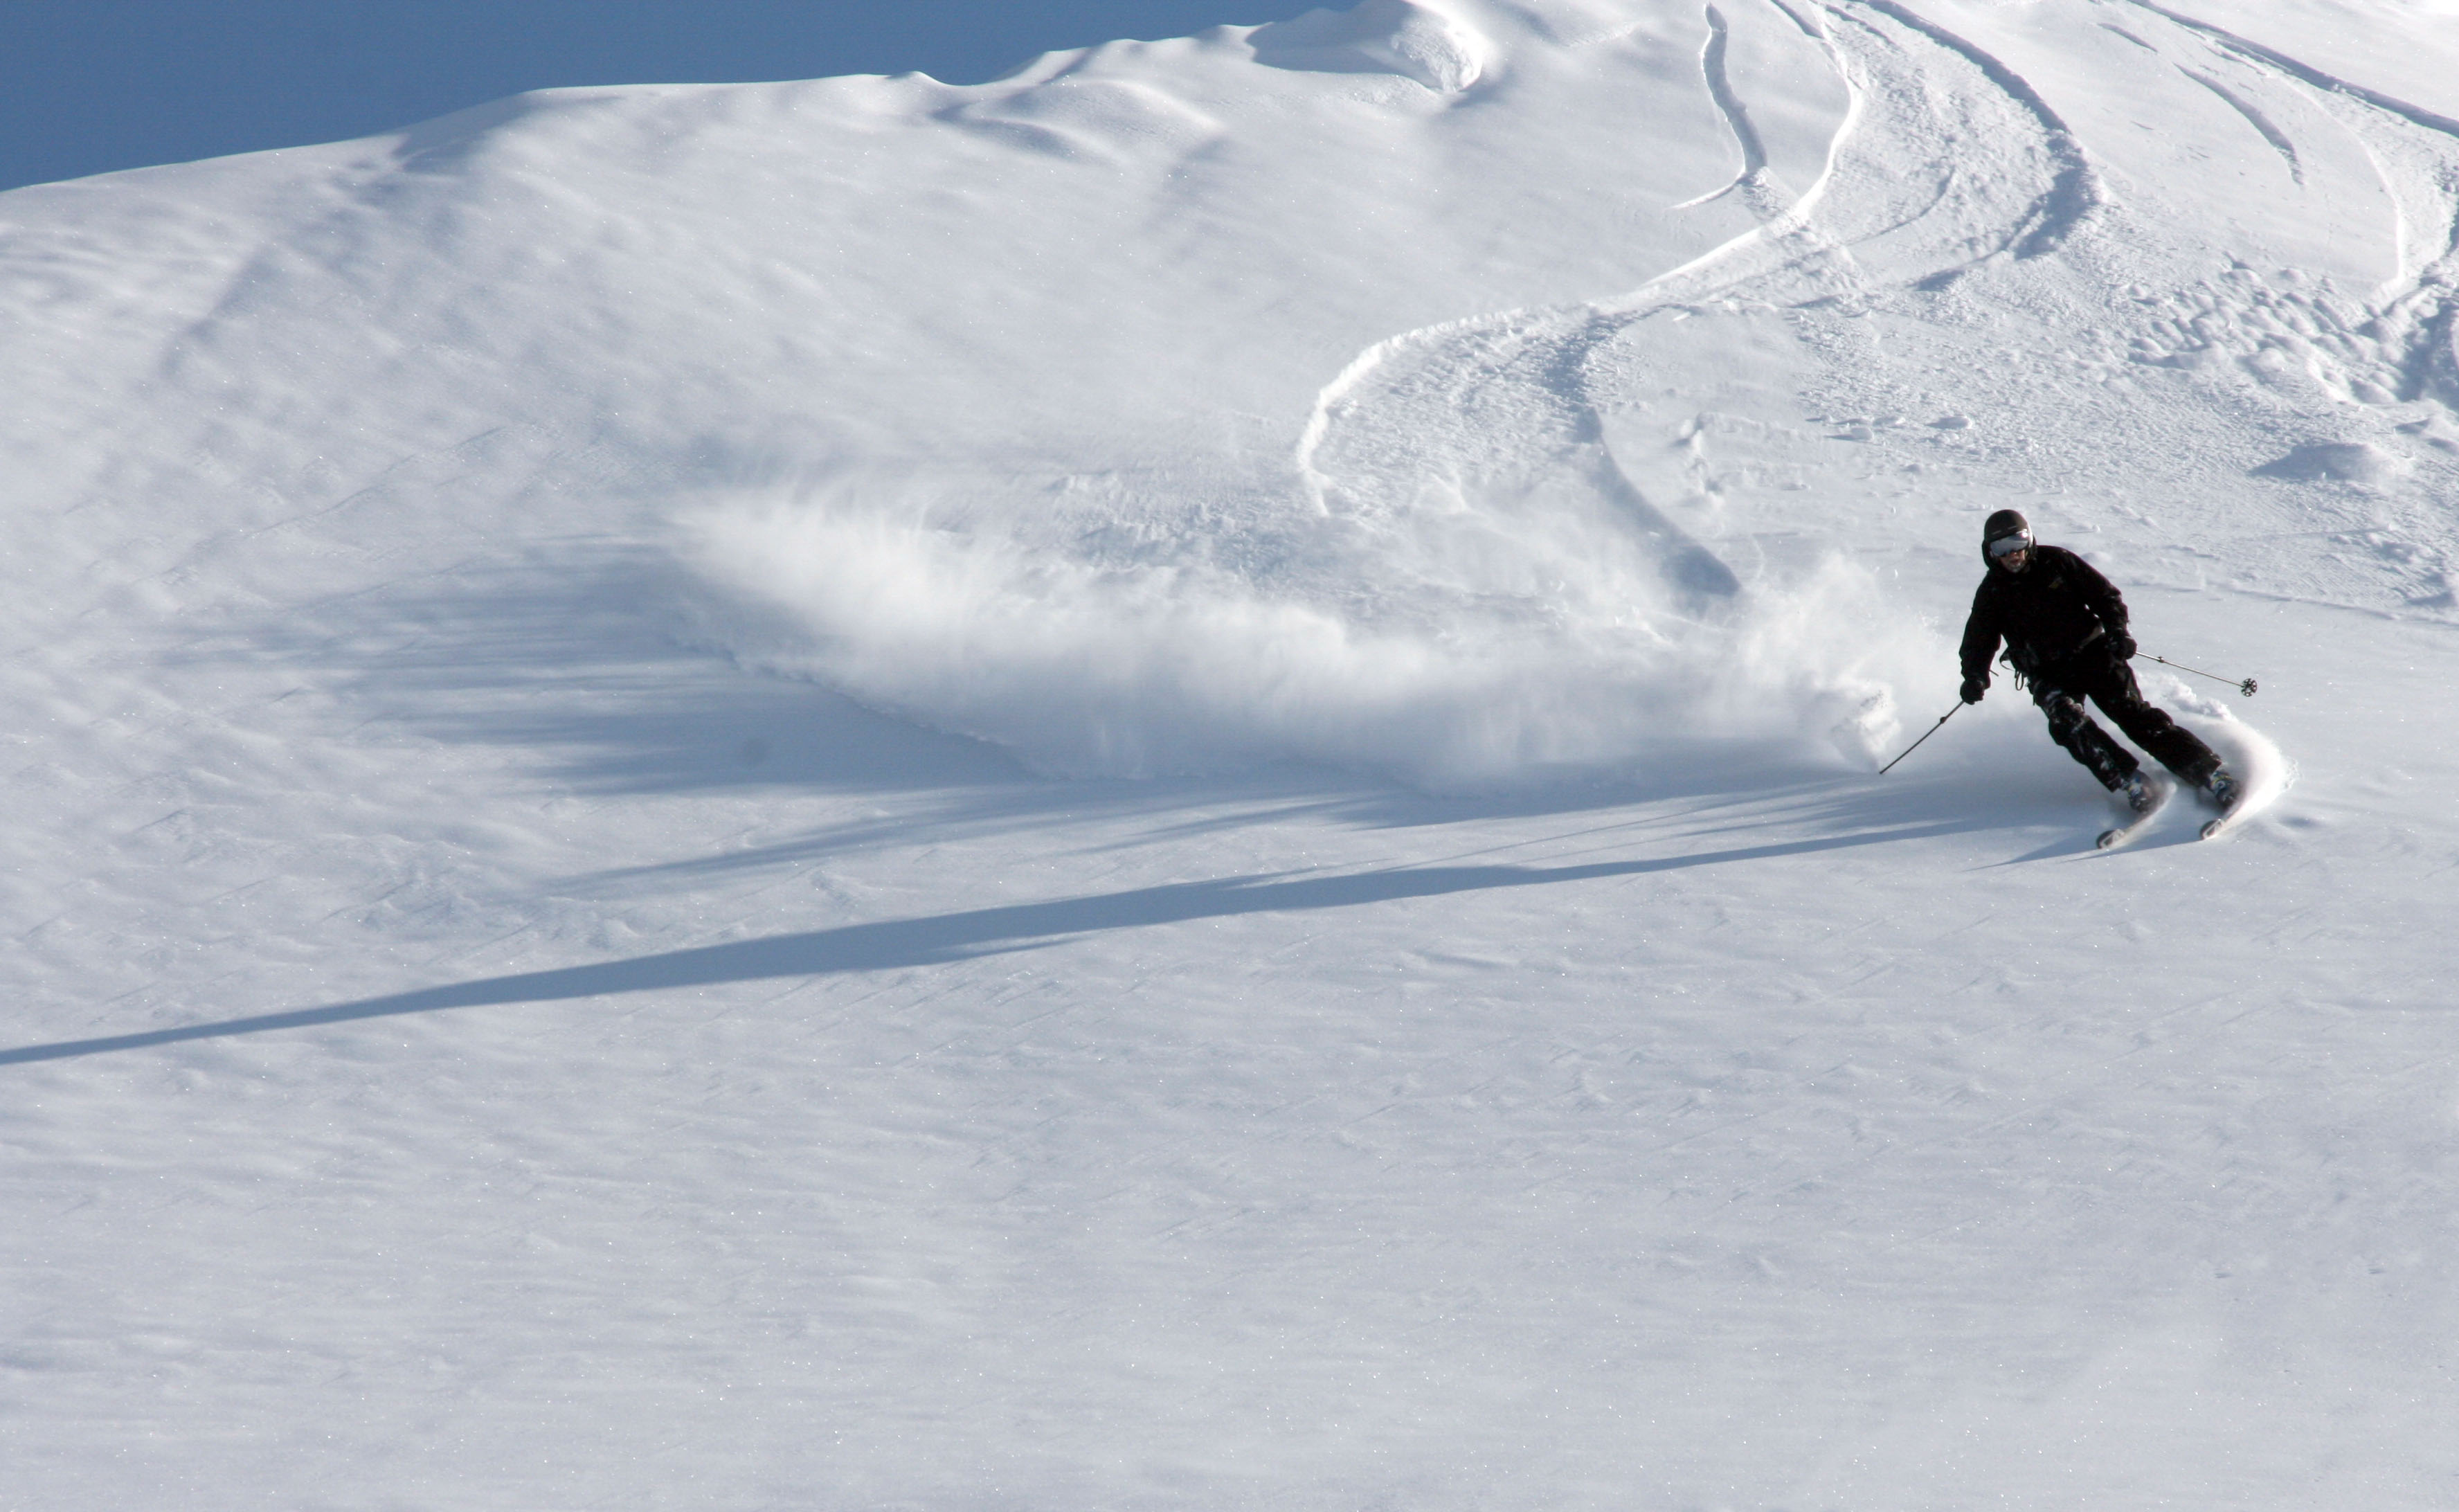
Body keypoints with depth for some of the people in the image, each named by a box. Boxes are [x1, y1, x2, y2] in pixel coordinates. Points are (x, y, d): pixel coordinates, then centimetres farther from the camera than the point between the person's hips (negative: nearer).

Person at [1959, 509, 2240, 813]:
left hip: (2092, 653, -1)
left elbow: (2105, 595, 3)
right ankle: (2129, 783, -29)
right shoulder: (1992, 593, 1)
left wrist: (2118, 631, -14)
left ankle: (2210, 773, -17)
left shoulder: (2056, 562, -1)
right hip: (2048, 674, 1)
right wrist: (1975, 676, -14)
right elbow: (1979, 640, 6)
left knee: (2133, 713, -16)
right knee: (2066, 720, -29)